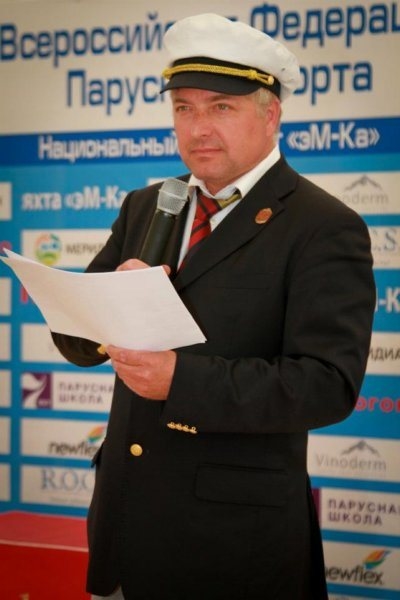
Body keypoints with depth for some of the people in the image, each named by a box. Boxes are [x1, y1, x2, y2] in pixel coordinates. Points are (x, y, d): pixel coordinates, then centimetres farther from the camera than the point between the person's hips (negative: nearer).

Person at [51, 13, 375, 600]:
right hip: (128, 514, 6)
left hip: (236, 530, -5)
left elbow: (328, 385, -20)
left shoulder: (326, 230, -11)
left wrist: (181, 378, -29)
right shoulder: (145, 209, 9)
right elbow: (77, 343, 9)